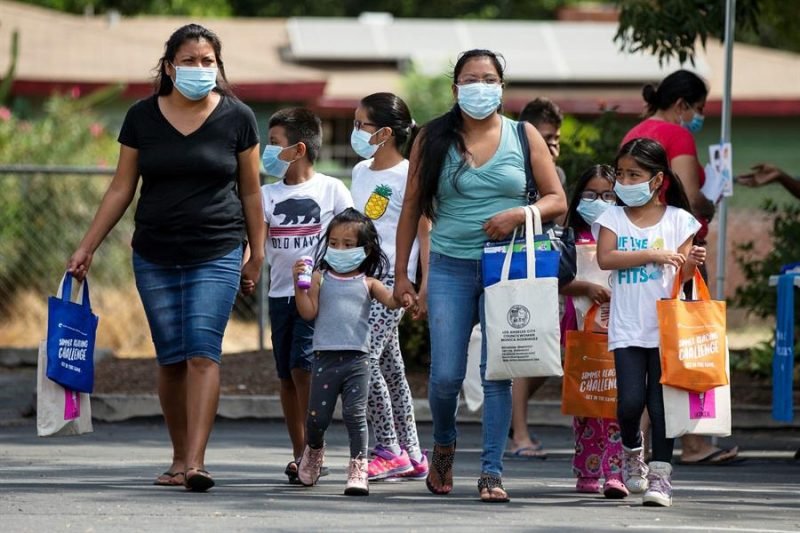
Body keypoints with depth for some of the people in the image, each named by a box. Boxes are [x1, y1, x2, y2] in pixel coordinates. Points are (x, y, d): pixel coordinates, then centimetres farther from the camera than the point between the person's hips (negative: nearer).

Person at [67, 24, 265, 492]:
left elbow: (250, 191, 7)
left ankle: (196, 461, -20)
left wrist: (257, 255, 8)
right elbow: (121, 189, 8)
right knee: (171, 360, 5)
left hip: (217, 255, -2)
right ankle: (180, 458, 15)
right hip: (155, 258, 2)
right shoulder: (142, 118, 3)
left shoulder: (236, 117, 0)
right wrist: (87, 247, 4)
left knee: (202, 352, -13)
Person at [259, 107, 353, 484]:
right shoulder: (268, 194, 9)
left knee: (302, 365, -16)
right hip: (281, 293, 5)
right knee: (287, 376, 6)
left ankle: (311, 447, -10)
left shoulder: (331, 190, -1)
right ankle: (299, 451, 13)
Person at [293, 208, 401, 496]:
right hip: (326, 356, 1)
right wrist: (299, 284, -11)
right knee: (317, 416, 4)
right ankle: (314, 450, 34)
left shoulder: (367, 283, 9)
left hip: (357, 357, -1)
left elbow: (392, 301, -5)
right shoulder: (320, 278, 8)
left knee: (355, 414, -6)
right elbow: (308, 312, 0)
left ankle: (358, 466, -1)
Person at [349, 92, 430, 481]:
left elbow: (425, 232, -9)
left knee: (364, 357, -17)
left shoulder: (407, 176, -9)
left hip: (392, 278, -8)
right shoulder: (360, 172, 14)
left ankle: (389, 451, -11)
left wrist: (426, 283, -14)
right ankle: (411, 455, 15)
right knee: (389, 366, 10)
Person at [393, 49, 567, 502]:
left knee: (498, 374, -5)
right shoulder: (434, 139, 6)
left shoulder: (524, 137, 5)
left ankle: (493, 472, 0)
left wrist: (518, 214, -14)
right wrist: (401, 273, 5)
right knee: (446, 376, -3)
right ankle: (444, 445, 25)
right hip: (450, 266, 0)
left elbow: (557, 201, 6)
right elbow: (412, 208, 9)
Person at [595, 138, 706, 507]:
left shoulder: (678, 220, 4)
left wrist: (691, 264, -19)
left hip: (666, 325, 0)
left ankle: (660, 476, 2)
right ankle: (632, 450, 23)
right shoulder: (613, 218, 5)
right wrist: (652, 255, -17)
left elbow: (680, 275, 4)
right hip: (627, 328, 0)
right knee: (630, 401, -8)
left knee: (661, 401, -3)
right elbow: (605, 258, -11)